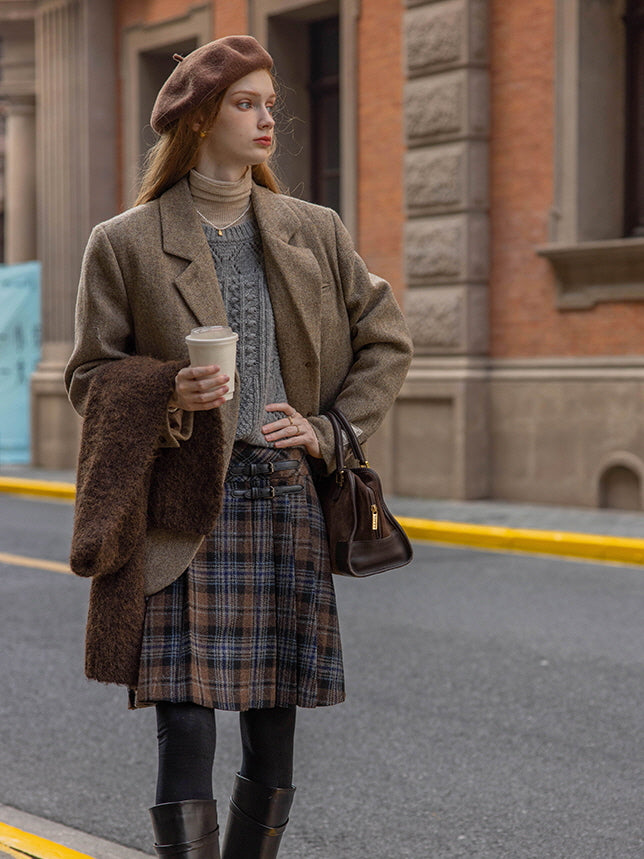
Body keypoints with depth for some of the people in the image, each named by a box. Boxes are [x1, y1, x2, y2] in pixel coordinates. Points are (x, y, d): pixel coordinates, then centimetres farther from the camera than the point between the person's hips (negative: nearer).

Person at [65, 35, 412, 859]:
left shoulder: (316, 233, 10)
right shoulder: (125, 243, 1)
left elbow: (386, 343, 16)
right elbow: (90, 376, 4)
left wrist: (331, 428, 3)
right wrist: (168, 393, -16)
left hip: (289, 504, 3)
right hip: (183, 512, -3)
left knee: (274, 740, 8)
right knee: (185, 733, -8)